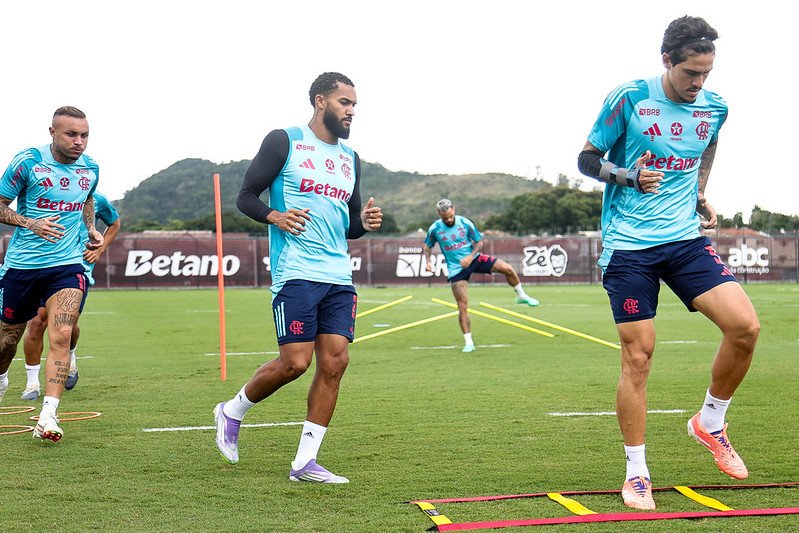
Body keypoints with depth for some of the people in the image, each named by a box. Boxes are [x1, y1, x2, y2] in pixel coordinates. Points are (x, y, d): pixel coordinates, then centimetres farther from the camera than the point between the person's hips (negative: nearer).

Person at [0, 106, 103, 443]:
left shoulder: (90, 168, 4)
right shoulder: (27, 162, -10)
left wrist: (91, 229, 10)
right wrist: (31, 224, -18)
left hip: (67, 265, 2)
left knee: (61, 335, -17)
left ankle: (48, 418, -19)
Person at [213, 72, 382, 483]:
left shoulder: (350, 159, 19)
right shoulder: (284, 142, 0)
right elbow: (245, 197, 2)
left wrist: (364, 223, 3)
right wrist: (275, 216, -17)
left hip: (339, 277, 6)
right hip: (296, 274, -6)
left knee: (335, 361, -3)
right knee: (295, 362, -11)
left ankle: (305, 462, 4)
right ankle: (232, 413, 17)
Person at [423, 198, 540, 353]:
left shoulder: (465, 223, -9)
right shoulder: (434, 229, -8)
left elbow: (480, 242, 0)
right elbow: (427, 246, 10)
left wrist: (471, 256, -16)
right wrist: (428, 261, -9)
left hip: (474, 258, 1)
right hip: (456, 269, -1)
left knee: (507, 269, -15)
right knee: (463, 306, -7)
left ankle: (521, 296, 11)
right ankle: (468, 343, 3)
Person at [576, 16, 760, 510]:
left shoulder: (714, 108, 5)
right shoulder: (628, 99, -9)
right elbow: (587, 158, -1)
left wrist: (700, 197, 10)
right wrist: (629, 176, -18)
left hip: (686, 238, 4)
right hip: (629, 245, -4)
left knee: (745, 325, -15)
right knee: (638, 357, -4)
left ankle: (711, 422, 9)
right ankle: (637, 473, 9)